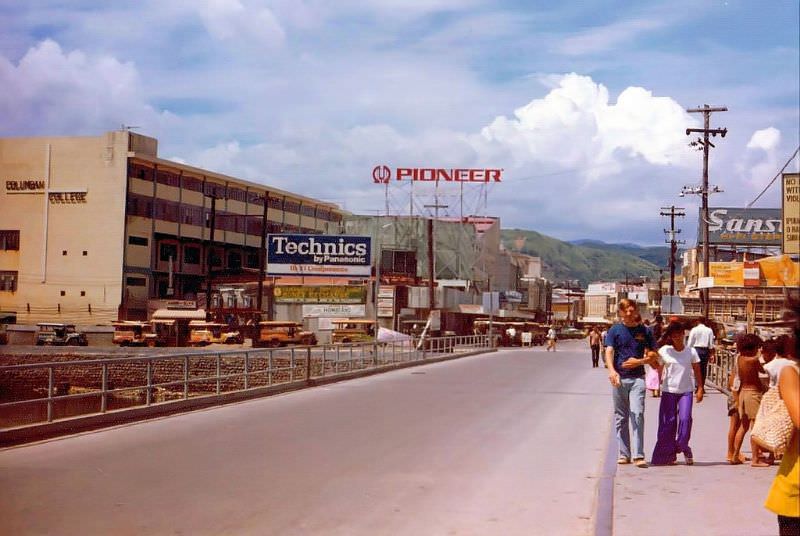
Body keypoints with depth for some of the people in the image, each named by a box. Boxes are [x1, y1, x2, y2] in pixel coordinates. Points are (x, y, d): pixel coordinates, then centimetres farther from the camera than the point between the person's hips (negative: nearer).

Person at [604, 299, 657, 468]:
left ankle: (638, 455, -13)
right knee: (621, 417, 8)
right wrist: (611, 370, -26)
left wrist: (639, 361, -10)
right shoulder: (615, 330, 3)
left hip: (637, 378, -1)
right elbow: (609, 352, -9)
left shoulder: (644, 331, 5)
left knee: (637, 414, -12)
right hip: (619, 378, 1)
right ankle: (624, 454, 16)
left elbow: (653, 355, 9)